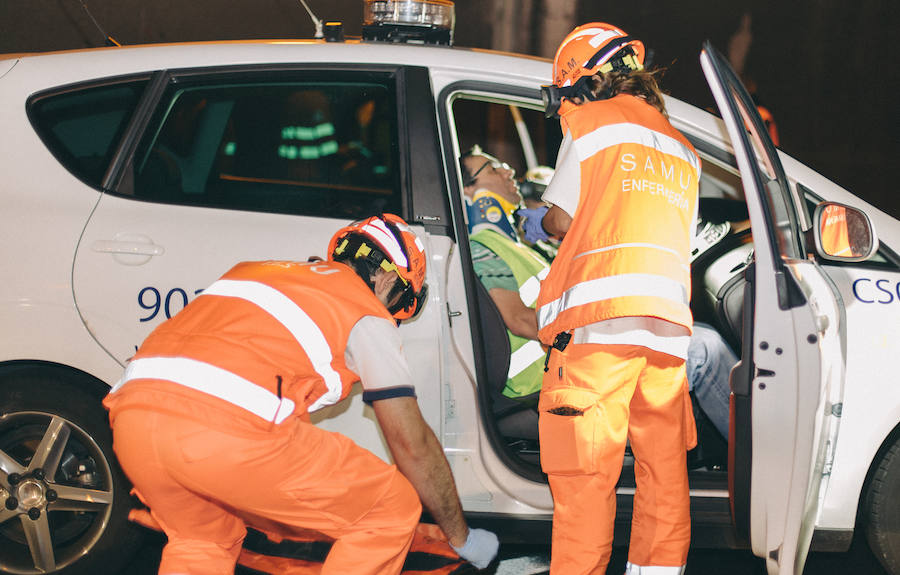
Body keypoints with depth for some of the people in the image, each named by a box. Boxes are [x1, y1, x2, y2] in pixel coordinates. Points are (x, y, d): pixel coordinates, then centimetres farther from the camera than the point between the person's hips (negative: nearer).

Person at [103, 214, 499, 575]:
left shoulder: (252, 272, 36)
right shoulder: (367, 315, 17)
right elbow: (412, 444, 19)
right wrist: (462, 538, 33)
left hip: (131, 419, 7)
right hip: (225, 430, -7)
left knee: (204, 540, 36)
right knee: (391, 511, 11)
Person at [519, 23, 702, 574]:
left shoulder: (591, 123, 7)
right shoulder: (682, 150, 25)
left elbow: (563, 219, 5)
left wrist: (538, 223, 28)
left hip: (600, 320, -6)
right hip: (669, 321, 6)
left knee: (585, 473, -8)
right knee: (664, 468, 8)